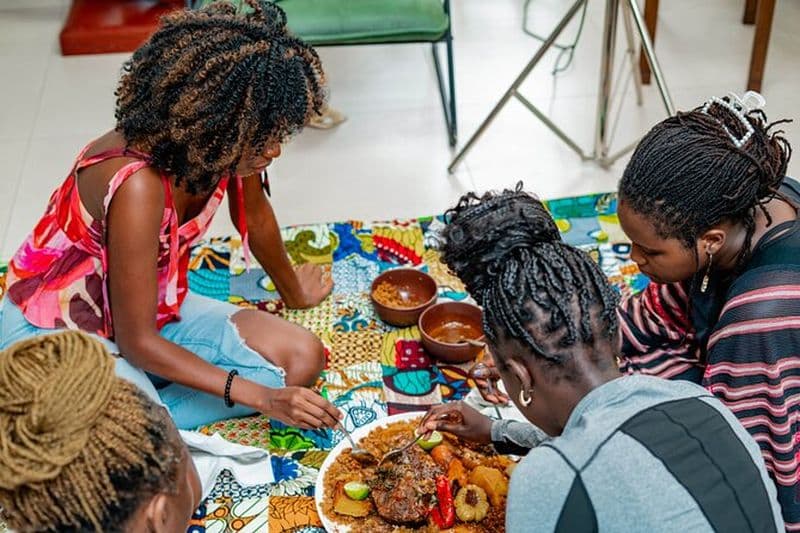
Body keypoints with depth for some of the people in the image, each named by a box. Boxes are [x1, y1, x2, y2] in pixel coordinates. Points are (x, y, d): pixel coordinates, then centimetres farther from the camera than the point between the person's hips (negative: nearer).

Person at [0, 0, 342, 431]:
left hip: (156, 306, 8)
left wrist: (293, 291, 27)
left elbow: (255, 216, 9)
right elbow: (136, 341, -26)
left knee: (302, 359, -8)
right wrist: (263, 398, -26)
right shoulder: (137, 184, -36)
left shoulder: (225, 145, -15)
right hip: (55, 334, -8)